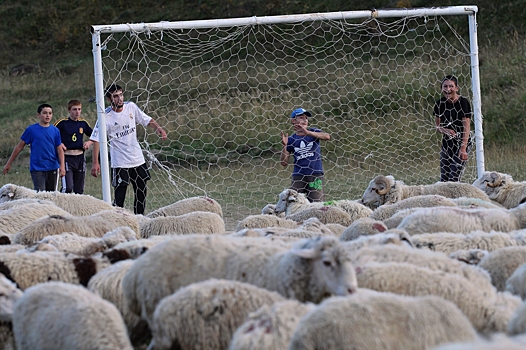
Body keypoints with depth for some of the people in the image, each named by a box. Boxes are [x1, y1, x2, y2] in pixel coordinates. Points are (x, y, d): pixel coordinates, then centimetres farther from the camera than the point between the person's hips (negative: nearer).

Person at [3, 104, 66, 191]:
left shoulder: (55, 131, 5)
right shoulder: (31, 130, -2)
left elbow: (60, 150, 6)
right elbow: (19, 147, 5)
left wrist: (62, 166, -6)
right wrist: (8, 164, 8)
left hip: (52, 168, 3)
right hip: (37, 168, -3)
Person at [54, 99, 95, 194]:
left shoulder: (83, 123, 9)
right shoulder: (62, 123, -5)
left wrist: (90, 142, 2)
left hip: (80, 158, 5)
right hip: (67, 157, -5)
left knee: (79, 189, 9)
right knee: (67, 188, -17)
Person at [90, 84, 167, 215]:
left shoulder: (131, 107, 0)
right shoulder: (106, 116, -12)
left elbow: (147, 120, 11)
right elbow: (96, 139, -11)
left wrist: (158, 128, -9)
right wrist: (95, 163, -18)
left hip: (138, 159, 5)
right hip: (119, 163, -5)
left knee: (141, 194, 12)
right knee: (119, 197, -10)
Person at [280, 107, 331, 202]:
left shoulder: (313, 132, 4)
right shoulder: (291, 140, 5)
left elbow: (327, 137, -18)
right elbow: (284, 163, 4)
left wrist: (307, 132, -25)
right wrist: (284, 146, -11)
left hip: (315, 174, -1)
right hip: (298, 176, 1)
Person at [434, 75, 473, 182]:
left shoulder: (463, 102, -10)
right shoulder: (440, 104, 4)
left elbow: (466, 127, -14)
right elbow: (437, 126, 14)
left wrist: (463, 149, -21)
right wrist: (445, 131, -10)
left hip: (461, 143, -5)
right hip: (446, 144, 5)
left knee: (454, 179, -14)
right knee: (443, 180, 0)